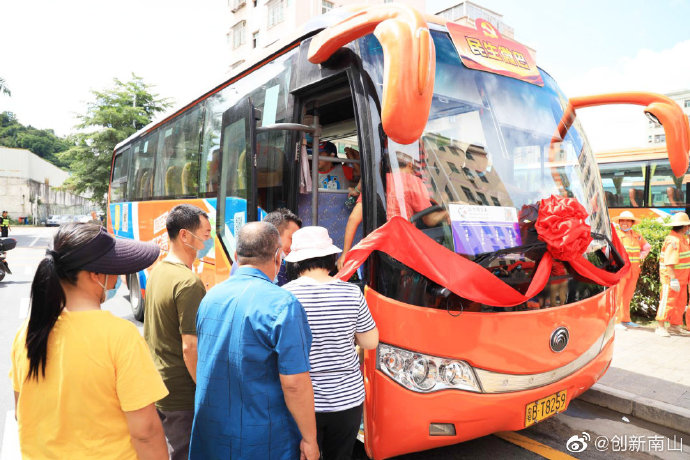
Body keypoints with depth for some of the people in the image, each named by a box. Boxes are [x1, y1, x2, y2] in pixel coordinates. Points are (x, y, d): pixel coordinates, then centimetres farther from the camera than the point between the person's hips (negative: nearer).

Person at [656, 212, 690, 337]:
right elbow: (669, 262, -25)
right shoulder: (673, 240, -19)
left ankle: (675, 326, 22)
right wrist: (673, 278, -28)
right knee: (668, 301, -8)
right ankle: (660, 327, -4)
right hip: (670, 276, -10)